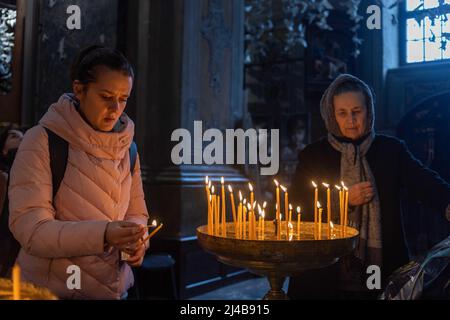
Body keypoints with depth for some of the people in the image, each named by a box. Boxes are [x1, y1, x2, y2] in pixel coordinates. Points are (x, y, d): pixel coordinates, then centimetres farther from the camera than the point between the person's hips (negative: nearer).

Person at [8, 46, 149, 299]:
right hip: (51, 290, -4)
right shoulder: (41, 142, -14)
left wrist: (137, 241, -13)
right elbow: (29, 229, -20)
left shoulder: (127, 147, 0)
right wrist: (102, 235, -32)